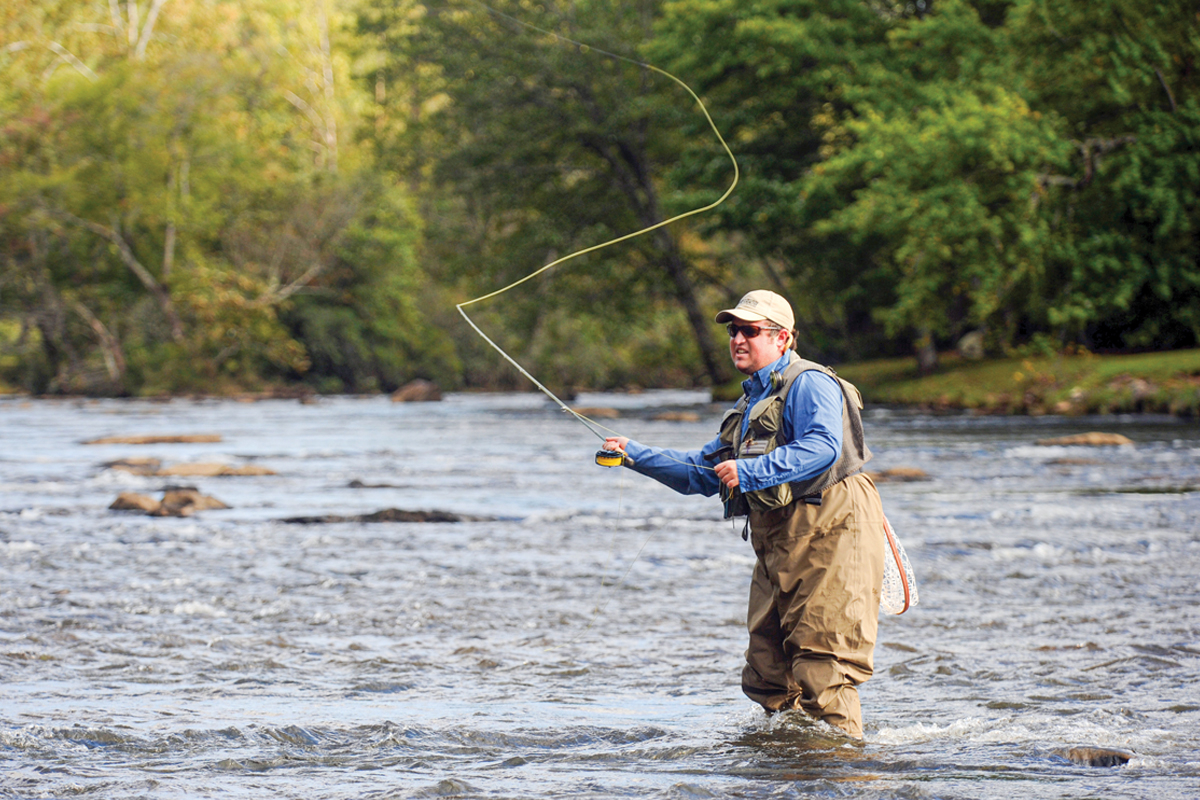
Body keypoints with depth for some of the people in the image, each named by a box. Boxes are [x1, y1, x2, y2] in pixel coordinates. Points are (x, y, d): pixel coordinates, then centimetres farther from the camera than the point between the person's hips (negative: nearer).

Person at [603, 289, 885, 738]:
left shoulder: (809, 385, -7)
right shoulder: (750, 406, 24)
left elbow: (823, 447, -25)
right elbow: (700, 472, 29)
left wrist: (751, 472, -27)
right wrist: (636, 455, 18)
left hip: (830, 538, -10)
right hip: (778, 548, 10)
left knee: (822, 669, -13)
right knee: (766, 674, 8)